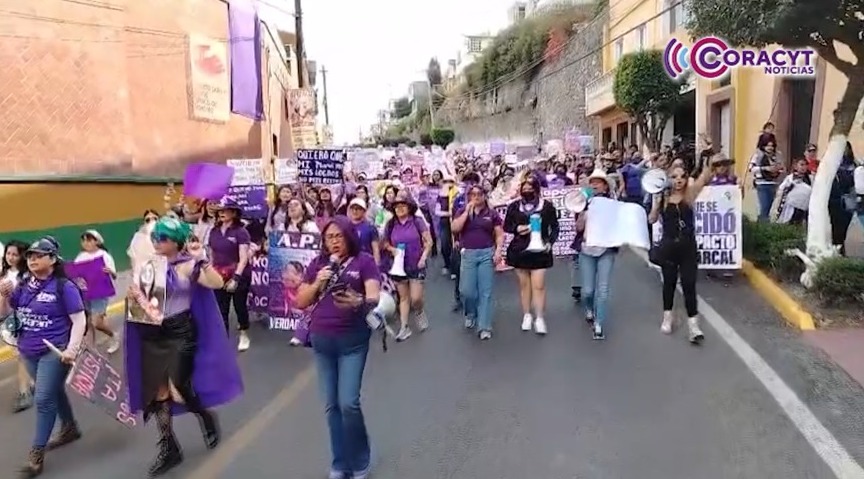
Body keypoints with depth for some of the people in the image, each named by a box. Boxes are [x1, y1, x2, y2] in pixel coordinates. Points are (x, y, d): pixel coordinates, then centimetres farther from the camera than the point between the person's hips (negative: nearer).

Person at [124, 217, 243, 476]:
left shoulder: (187, 265, -9)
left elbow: (218, 283, -21)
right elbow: (138, 294, 16)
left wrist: (201, 259, -29)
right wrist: (132, 295, -6)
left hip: (181, 333, -5)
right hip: (151, 335, 5)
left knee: (178, 391, -7)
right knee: (156, 393, 7)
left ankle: (206, 416, 27)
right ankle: (168, 449, 22)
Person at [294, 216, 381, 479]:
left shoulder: (364, 261, -4)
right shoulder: (318, 263, 7)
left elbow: (374, 297, -14)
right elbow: (301, 302, 8)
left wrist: (358, 302, -35)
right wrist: (317, 283, -9)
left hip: (353, 340, -4)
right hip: (321, 340, 4)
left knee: (348, 403, -8)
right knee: (331, 404, 9)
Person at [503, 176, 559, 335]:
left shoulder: (547, 206, -2)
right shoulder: (514, 206, 1)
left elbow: (554, 227, 4)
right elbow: (506, 226, 6)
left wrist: (550, 242, -11)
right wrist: (517, 228, -14)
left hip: (539, 250, -2)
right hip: (519, 250, 2)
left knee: (538, 285, -2)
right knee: (524, 284, 11)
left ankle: (539, 318, 7)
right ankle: (527, 315, 23)